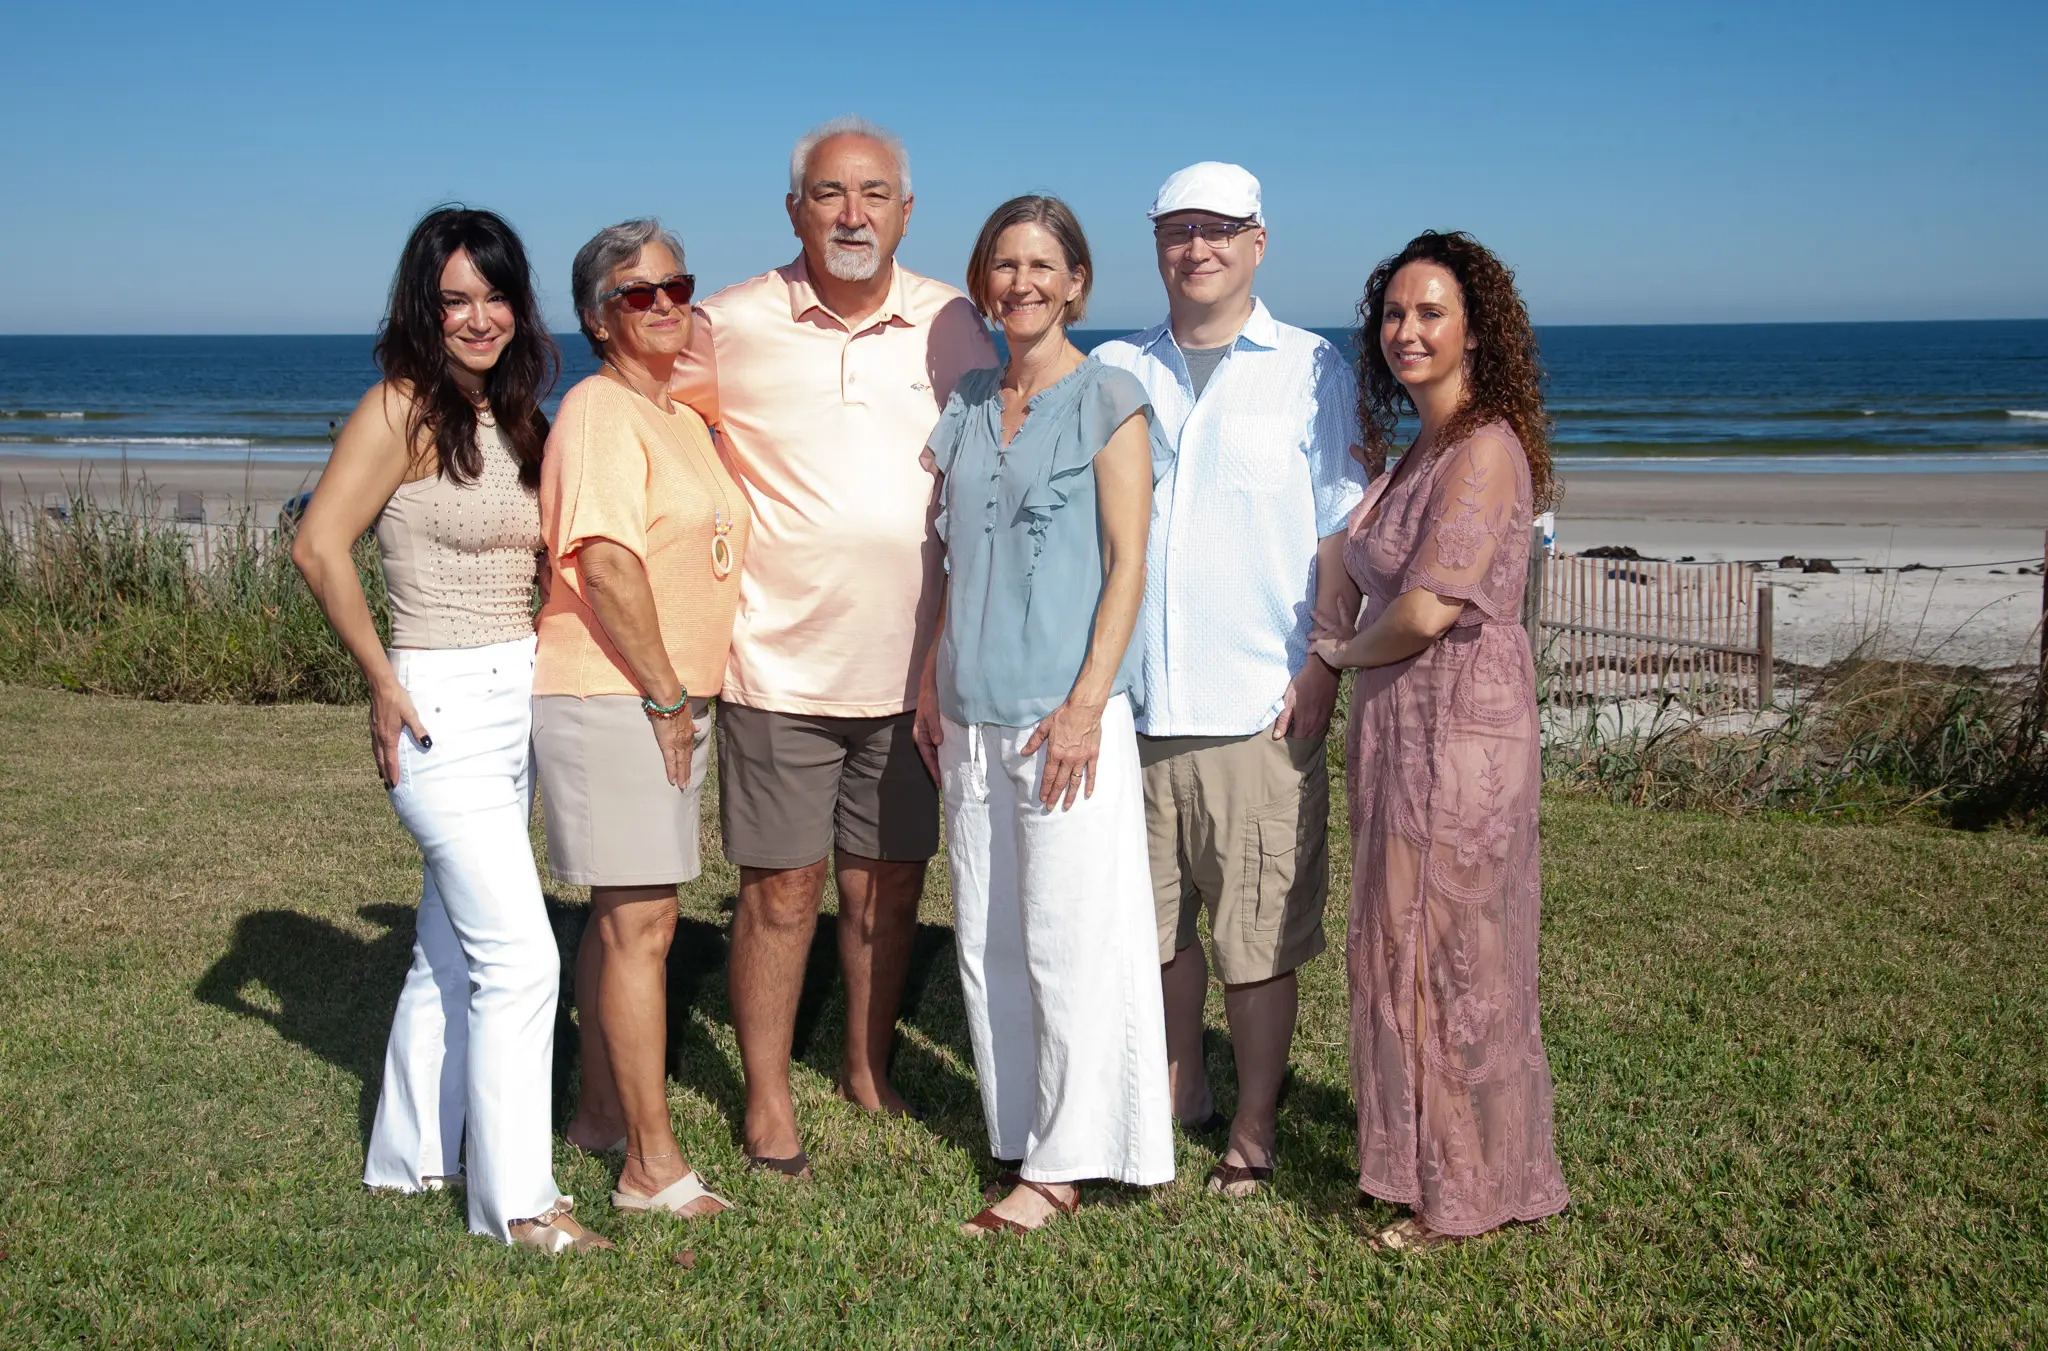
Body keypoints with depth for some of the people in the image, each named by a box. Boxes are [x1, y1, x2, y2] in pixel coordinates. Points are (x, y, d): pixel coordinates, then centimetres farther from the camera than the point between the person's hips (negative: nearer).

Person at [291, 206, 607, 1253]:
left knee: (452, 949, 16)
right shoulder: (403, 410, -10)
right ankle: (516, 1197, 2)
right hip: (445, 706, -7)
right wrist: (382, 680, -13)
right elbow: (319, 546, -17)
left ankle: (413, 1152, 30)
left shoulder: (519, 421, 12)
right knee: (521, 955, -9)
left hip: (519, 699, 8)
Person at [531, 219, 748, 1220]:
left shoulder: (683, 417, 17)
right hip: (615, 696, -9)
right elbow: (608, 565, -20)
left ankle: (602, 1113, 29)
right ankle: (652, 1169, -2)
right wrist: (665, 695, -16)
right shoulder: (601, 411, -12)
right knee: (639, 922, -7)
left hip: (670, 699, 9)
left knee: (627, 914, 16)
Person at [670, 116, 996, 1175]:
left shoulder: (953, 326, 3)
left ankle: (869, 1070, 32)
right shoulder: (731, 325, -4)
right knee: (781, 890, 3)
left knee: (889, 882, 13)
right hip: (779, 665, -2)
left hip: (911, 670, 3)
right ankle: (766, 1102, 19)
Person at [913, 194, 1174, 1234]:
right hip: (973, 713, 6)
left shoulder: (1108, 400, -3)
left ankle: (1061, 1164, 8)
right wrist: (931, 685, 13)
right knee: (986, 940, 10)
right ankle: (1019, 1136, 22)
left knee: (1067, 941, -2)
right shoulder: (967, 407, 14)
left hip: (1064, 712, -6)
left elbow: (1128, 561, -8)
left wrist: (1086, 701, -16)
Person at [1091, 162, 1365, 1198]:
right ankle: (1179, 1093, 30)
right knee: (1154, 917, 12)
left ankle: (1254, 1130, 15)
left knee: (1259, 932, 1)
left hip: (1259, 707, -3)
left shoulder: (1311, 371, 5)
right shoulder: (1113, 373, 12)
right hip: (1129, 701, 3)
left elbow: (1343, 535, 2)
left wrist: (1321, 668, -7)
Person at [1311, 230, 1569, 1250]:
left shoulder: (1485, 448, -16)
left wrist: (1342, 651, -6)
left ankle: (1466, 1195, 17)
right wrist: (1329, 674, 8)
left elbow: (1424, 611, -22)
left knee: (1448, 956, 2)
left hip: (1457, 734, -9)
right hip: (1400, 730, 9)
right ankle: (1427, 1161, 30)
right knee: (1409, 951, 16)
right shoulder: (1419, 449, 13)